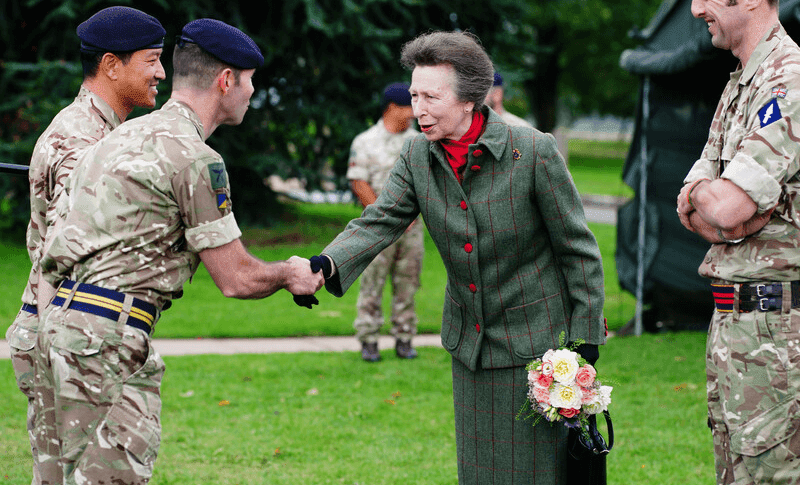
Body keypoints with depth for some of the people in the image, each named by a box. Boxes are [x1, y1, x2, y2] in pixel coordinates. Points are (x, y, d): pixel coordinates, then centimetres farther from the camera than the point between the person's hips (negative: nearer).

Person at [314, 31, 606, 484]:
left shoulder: (534, 151, -16)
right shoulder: (417, 155, -1)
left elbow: (579, 252, -10)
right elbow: (379, 223, -10)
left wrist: (585, 344, -11)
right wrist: (326, 265, -31)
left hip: (535, 342, -5)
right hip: (468, 344, 5)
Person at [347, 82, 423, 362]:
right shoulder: (366, 142, -2)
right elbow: (359, 184, -7)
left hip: (411, 224, 4)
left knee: (407, 283, 5)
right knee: (372, 283, -5)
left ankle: (404, 339, 11)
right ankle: (368, 341, 0)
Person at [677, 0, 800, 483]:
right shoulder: (739, 87, 16)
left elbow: (727, 208, -23)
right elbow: (691, 208, 14)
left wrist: (700, 194, -1)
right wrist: (708, 201, -9)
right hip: (730, 318, 10)